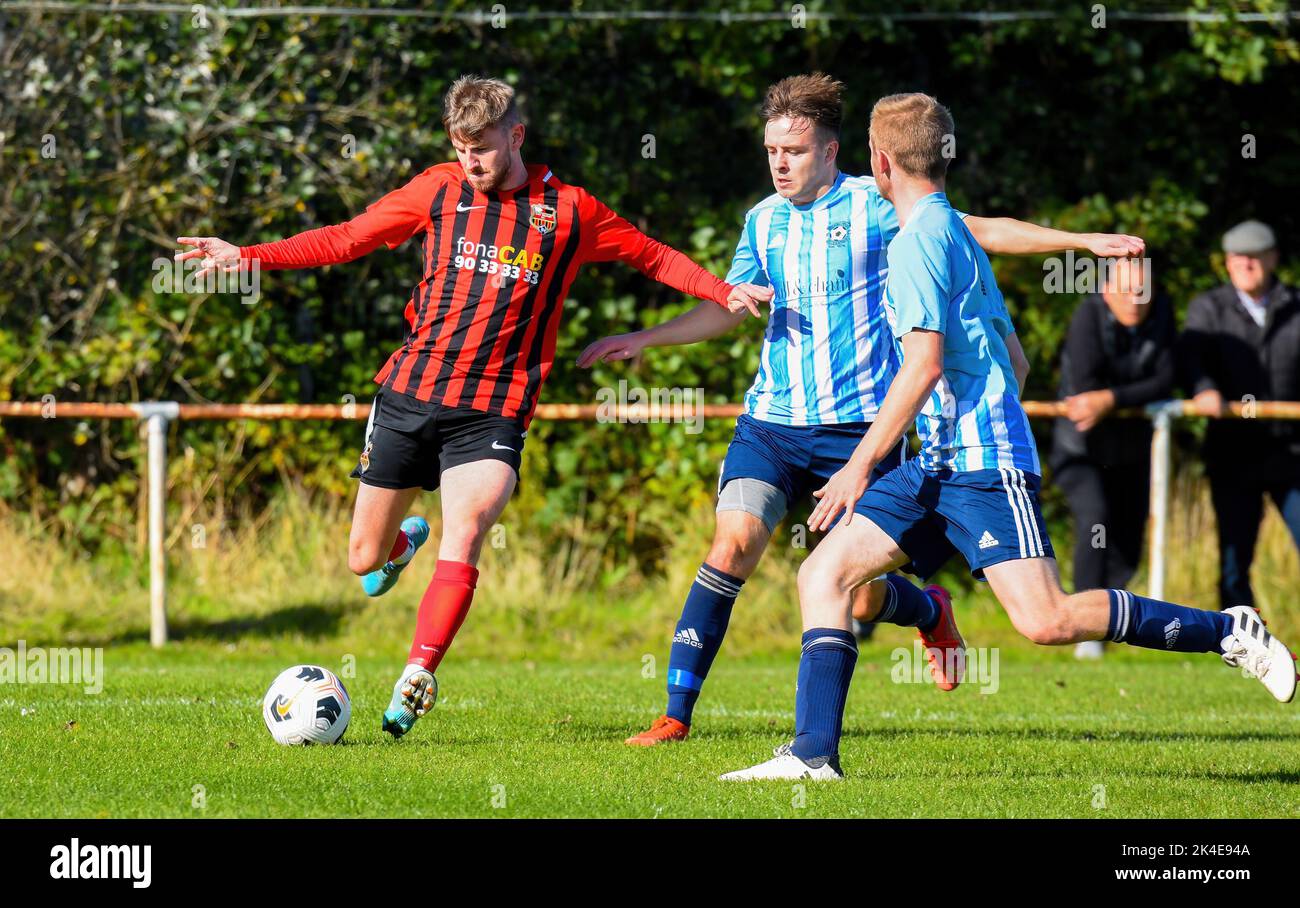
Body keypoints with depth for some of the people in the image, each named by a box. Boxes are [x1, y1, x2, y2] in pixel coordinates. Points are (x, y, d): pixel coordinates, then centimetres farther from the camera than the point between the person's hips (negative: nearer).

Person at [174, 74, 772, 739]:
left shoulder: (569, 211, 1)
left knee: (463, 535, -26)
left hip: (494, 410, -2)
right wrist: (251, 256, 4)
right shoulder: (439, 191, 5)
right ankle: (404, 541, 44)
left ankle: (416, 681, -27)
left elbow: (652, 256, 13)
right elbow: (347, 238, 11)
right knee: (364, 559, 8)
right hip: (410, 392, 2)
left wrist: (724, 293, -1)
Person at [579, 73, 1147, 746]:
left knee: (860, 598, -2)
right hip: (772, 420, 3)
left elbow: (981, 231, 3)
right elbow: (730, 306, 23)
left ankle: (929, 610, 36)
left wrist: (1087, 241, 0)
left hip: (859, 427, -3)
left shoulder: (878, 206, -2)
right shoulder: (763, 220, 11)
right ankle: (676, 714, -14)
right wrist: (646, 338, 13)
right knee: (733, 540, -18)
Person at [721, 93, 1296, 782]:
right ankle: (813, 754, -4)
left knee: (1045, 621, -17)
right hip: (939, 466, 10)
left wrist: (861, 465, -17)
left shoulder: (917, 240, -9)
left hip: (984, 466, -10)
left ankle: (1229, 632, -7)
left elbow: (925, 364, -18)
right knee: (823, 574, 2)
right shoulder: (956, 234, 20)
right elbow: (1015, 362, 24)